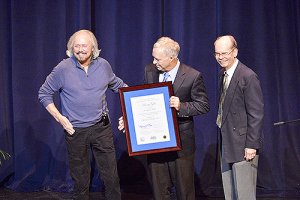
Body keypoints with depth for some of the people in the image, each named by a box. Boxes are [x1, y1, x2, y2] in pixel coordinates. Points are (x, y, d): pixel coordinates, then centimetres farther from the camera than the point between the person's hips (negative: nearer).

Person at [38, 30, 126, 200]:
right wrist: (59, 118, -8)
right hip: (75, 131, -2)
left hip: (102, 127, 2)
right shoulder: (63, 69, -7)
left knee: (111, 176, 2)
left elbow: (118, 85, 19)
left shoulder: (103, 65, 1)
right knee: (80, 178, 10)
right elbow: (44, 94, 1)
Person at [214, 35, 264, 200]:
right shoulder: (223, 74, 11)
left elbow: (256, 114, -16)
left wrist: (252, 145, -17)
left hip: (242, 145, -8)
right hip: (226, 143, 8)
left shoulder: (248, 77, -15)